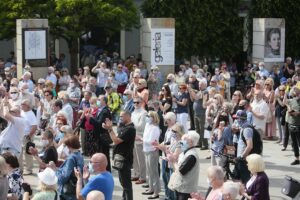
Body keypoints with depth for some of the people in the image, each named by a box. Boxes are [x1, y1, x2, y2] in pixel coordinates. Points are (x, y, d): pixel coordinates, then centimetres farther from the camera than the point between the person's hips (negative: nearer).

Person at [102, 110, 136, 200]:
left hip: (125, 159, -10)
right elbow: (117, 138, 12)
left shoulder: (130, 129, -20)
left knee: (126, 182, -5)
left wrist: (109, 129, -15)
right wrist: (110, 128, 2)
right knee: (123, 181, 20)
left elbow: (116, 140, -22)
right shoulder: (124, 127, 11)